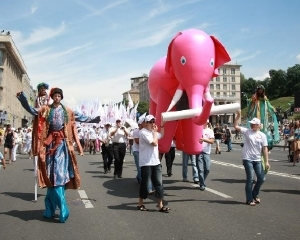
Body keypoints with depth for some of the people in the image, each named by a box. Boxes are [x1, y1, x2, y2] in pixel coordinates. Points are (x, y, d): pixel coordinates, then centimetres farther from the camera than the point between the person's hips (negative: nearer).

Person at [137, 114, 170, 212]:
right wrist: (155, 132, -8)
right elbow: (155, 143, -20)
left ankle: (160, 205, 9)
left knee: (159, 183, 5)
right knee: (145, 184, 1)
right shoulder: (143, 132, -13)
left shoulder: (153, 132, 14)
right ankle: (140, 204, 18)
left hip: (156, 162, 8)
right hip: (146, 163, -8)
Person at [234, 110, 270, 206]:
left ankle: (254, 195, 31)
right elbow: (235, 126, -8)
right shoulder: (247, 131, -1)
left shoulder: (262, 135, 2)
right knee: (250, 179, -1)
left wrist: (266, 161, -3)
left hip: (258, 160, 3)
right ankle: (249, 199, 11)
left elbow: (265, 149, 1)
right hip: (247, 159, -3)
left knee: (261, 179, 7)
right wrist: (238, 116, -17)